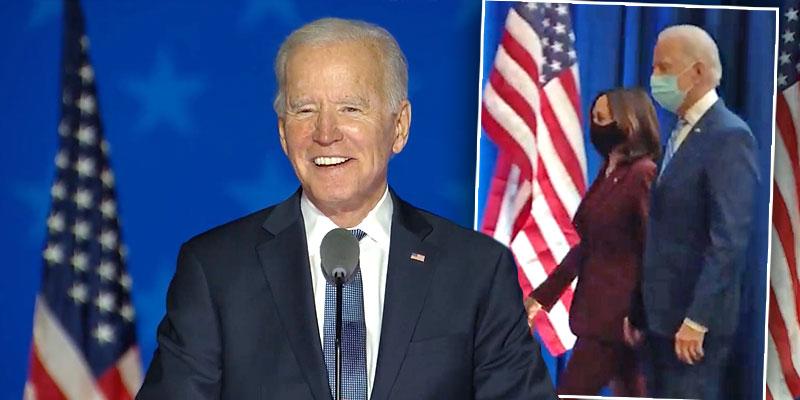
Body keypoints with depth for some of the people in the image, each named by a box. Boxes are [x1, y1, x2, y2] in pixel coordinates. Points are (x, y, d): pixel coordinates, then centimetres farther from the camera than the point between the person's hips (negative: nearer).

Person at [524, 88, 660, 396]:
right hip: (597, 307, 9)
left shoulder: (643, 175, -14)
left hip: (618, 312, -9)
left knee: (570, 394, -6)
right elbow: (587, 246, 17)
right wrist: (543, 295, 15)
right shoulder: (608, 173, 12)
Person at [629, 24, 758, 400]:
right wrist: (640, 307, 13)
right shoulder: (681, 132, 15)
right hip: (662, 312, 9)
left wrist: (696, 321, -22)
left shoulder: (729, 136, -14)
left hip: (695, 316, -9)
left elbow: (729, 240, -21)